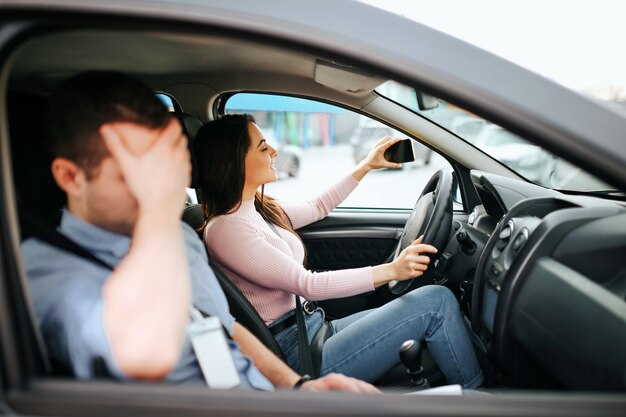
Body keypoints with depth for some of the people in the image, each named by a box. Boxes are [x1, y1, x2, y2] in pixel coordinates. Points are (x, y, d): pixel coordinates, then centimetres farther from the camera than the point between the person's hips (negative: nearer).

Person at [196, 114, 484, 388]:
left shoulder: (261, 210, 9)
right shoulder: (225, 229, -18)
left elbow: (317, 208, 26)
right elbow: (307, 284, -21)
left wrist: (366, 166, 26)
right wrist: (391, 270, -22)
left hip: (314, 328, 9)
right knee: (436, 302, -10)